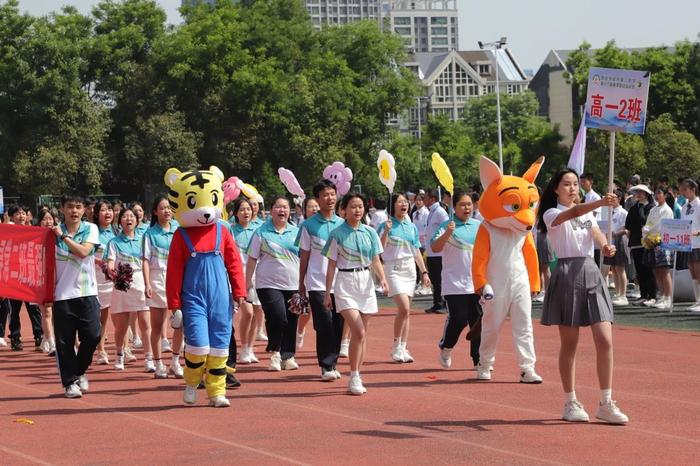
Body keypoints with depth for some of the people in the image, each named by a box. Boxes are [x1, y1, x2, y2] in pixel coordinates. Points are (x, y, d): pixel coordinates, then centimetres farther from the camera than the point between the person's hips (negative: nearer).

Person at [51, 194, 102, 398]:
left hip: (86, 292, 0)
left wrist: (63, 236, -9)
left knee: (92, 335, -5)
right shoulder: (54, 232, 3)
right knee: (64, 341, 1)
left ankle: (80, 371, 20)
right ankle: (70, 381, 13)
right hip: (62, 294, 0)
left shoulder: (90, 229, 2)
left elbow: (83, 252, -14)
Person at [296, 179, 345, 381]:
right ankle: (326, 366, -1)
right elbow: (304, 256, 6)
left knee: (338, 324, 3)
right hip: (317, 283, -3)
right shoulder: (309, 225, 1)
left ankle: (332, 363, 15)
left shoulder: (342, 224, 9)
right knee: (324, 324, -9)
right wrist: (301, 284, 7)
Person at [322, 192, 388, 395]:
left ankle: (356, 378, 16)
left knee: (362, 334, 7)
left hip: (366, 282, 4)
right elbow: (331, 265, -1)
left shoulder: (370, 232, 6)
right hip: (345, 282, -4)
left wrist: (382, 278, -10)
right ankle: (354, 378, -8)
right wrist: (327, 293, -2)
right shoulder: (337, 234, -4)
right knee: (359, 332, -16)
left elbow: (375, 260, 9)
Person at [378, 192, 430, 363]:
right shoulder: (386, 225, -4)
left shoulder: (412, 227, 12)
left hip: (410, 268, 6)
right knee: (404, 308, -18)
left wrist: (424, 272, 13)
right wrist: (386, 232, -24)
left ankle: (403, 348, 11)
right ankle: (396, 348, -6)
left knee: (406, 311, 6)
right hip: (393, 269, -6)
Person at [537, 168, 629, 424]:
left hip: (591, 274, 5)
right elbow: (573, 213, -23)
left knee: (605, 341, -4)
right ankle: (570, 403, 12)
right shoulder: (551, 214, -1)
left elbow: (597, 232, 1)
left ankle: (606, 403, 2)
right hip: (567, 275, -5)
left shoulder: (588, 213, 19)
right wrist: (601, 202, -39)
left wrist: (605, 245, -23)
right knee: (569, 344, 2)